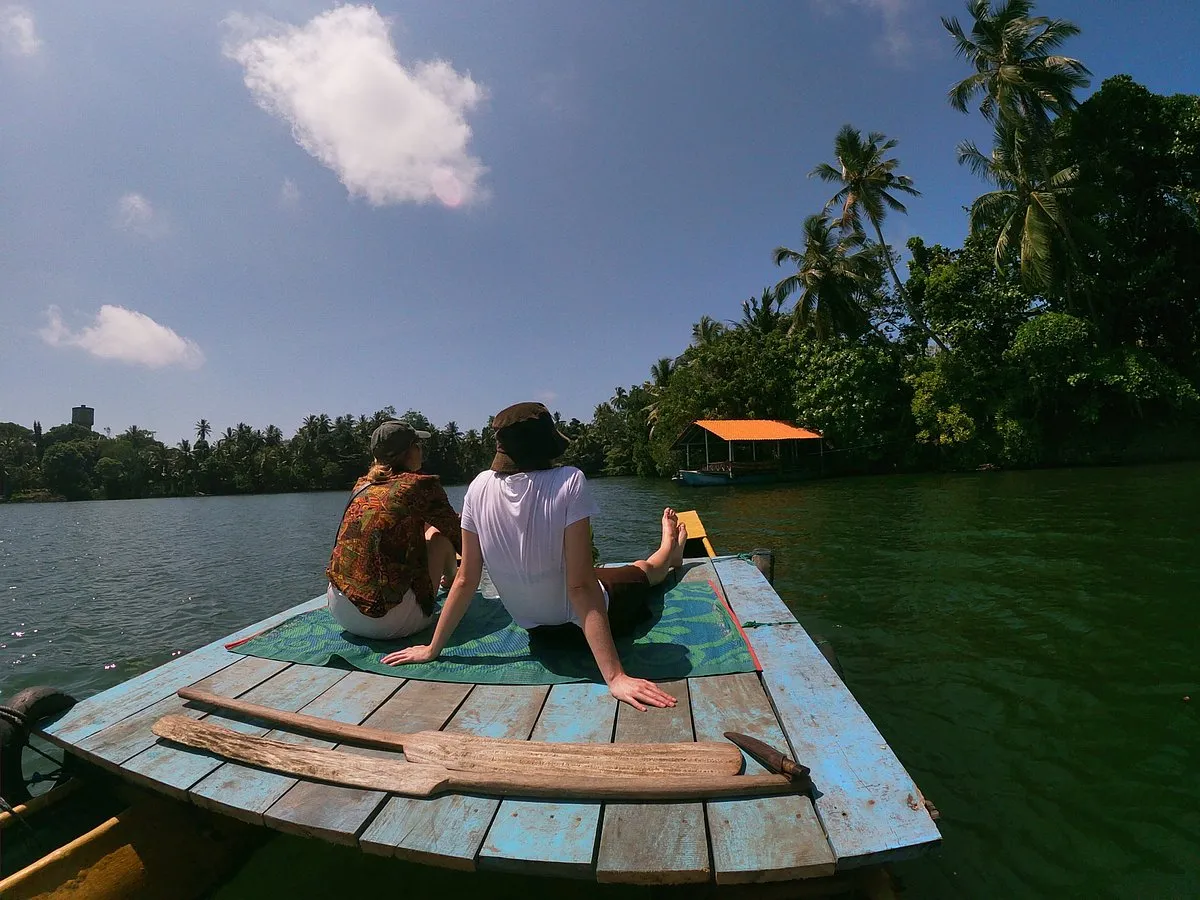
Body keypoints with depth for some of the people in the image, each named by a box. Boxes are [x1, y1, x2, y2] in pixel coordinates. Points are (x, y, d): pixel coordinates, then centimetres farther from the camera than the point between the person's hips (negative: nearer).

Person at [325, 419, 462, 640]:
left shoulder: (362, 485, 11)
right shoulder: (422, 484, -7)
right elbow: (458, 535, 5)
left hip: (339, 612, 7)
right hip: (388, 623, -7)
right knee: (440, 535, 9)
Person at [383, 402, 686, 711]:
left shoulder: (481, 487, -16)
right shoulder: (568, 481, -29)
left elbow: (465, 580, -12)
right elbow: (581, 586, -32)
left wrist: (432, 649, 0)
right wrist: (615, 677, -30)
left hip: (535, 626, 4)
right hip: (580, 622, -4)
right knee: (643, 569, 29)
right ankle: (670, 552, 64)